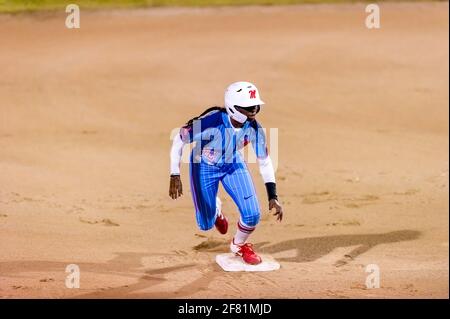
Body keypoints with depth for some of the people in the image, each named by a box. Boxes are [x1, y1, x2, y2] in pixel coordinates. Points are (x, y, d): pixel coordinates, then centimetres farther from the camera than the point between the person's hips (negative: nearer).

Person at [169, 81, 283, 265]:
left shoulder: (254, 129, -25)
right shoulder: (210, 123, -38)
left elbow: (264, 162, -12)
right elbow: (178, 141, -24)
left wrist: (273, 197, -17)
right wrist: (175, 177, -29)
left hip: (233, 165, 3)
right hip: (204, 166, -3)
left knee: (252, 215, -11)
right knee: (206, 224, 0)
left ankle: (239, 245, 23)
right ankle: (215, 208, 39)